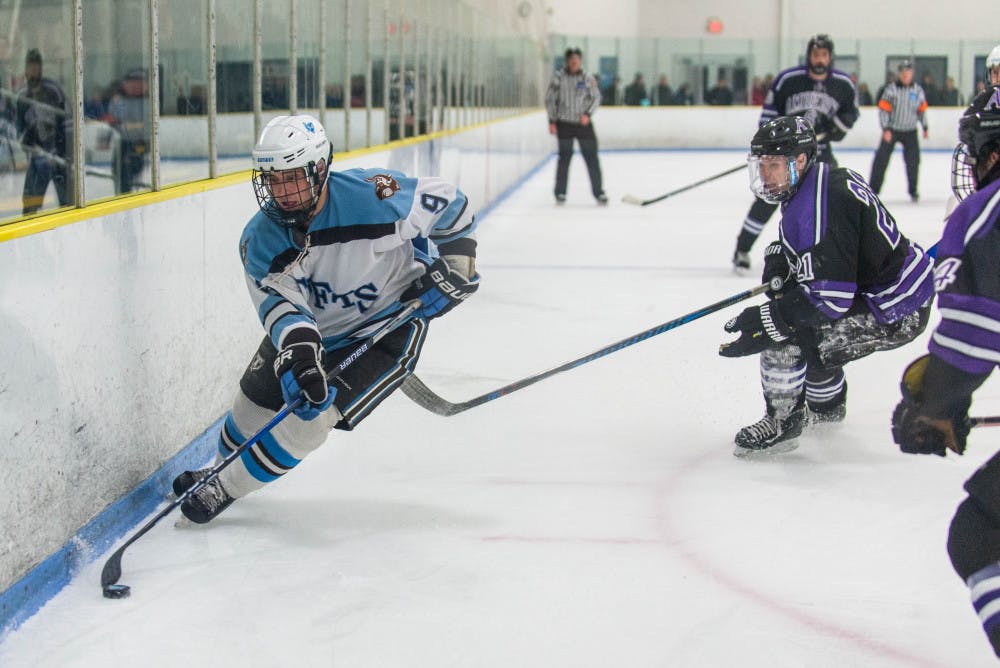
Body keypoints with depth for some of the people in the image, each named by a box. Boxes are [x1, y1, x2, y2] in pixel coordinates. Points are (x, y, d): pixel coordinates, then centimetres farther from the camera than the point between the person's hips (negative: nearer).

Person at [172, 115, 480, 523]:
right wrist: (298, 352, -46)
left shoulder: (375, 196, -28)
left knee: (315, 414, -18)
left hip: (389, 326, -4)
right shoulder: (260, 239, -17)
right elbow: (281, 305, -28)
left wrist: (453, 266, -17)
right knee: (254, 404, 7)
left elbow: (450, 204, -12)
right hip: (311, 328, 4)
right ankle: (223, 466, 41)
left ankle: (225, 489, -1)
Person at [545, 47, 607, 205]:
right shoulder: (558, 77, -1)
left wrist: (588, 114, -10)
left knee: (592, 157, 0)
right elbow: (550, 99, 2)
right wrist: (552, 121, -3)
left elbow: (596, 97, 5)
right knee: (564, 158, 3)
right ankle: (560, 193, 12)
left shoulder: (588, 78, 1)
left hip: (583, 123, 1)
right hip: (564, 124, -1)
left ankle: (598, 192, 8)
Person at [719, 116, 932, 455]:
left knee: (786, 336, -16)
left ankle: (782, 422, 3)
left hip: (893, 312, -11)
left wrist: (765, 320, -29)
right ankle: (827, 406, 41)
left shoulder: (818, 205, -27)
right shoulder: (829, 178, 4)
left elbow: (830, 296, -30)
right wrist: (778, 258, 1)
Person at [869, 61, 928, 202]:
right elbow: (883, 109, -12)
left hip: (910, 131, 3)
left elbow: (922, 109, 14)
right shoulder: (891, 89, -10)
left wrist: (925, 127, 16)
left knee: (913, 159, -3)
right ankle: (873, 189, 4)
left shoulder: (918, 91, 2)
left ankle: (913, 190, 12)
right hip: (892, 130, -3)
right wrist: (885, 129, -18)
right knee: (882, 158, -5)